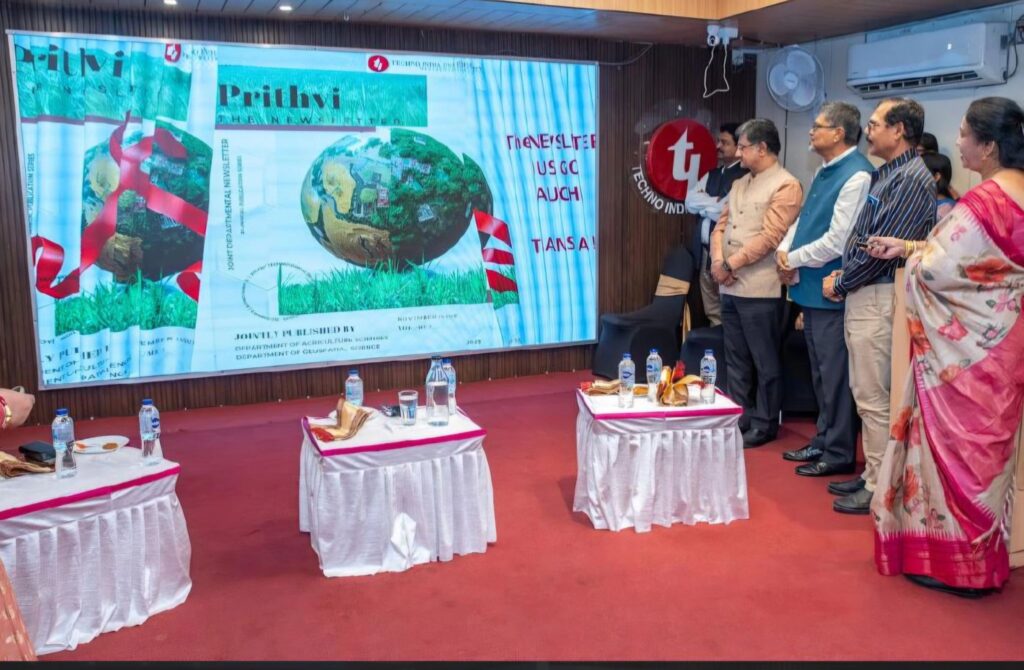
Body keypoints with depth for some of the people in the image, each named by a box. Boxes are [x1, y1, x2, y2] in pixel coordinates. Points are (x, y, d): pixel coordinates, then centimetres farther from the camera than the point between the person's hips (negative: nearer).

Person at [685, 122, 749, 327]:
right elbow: (689, 203, 7)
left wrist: (703, 203, -1)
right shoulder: (711, 174, 16)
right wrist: (714, 202, -6)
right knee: (712, 314, 13)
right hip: (704, 250, 8)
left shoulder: (745, 177, -9)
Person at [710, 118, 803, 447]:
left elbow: (770, 237, -16)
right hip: (729, 287, 8)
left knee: (765, 362, 3)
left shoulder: (785, 185, -8)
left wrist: (730, 264, -14)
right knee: (736, 359, 14)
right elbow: (721, 226, 13)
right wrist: (718, 260, -5)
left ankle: (765, 424, 13)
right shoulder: (739, 184, 17)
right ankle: (738, 418, 25)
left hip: (760, 289, -8)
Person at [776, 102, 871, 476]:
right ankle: (824, 440, 30)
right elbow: (803, 220, 19)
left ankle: (839, 453, 12)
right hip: (811, 289, 9)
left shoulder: (857, 176, -17)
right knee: (820, 372, 18)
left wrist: (794, 259, -9)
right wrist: (785, 250, 0)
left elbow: (837, 241, -21)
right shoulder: (824, 172, 12)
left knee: (834, 375, 0)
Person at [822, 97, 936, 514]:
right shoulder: (886, 174, 17)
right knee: (866, 394, 15)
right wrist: (844, 277, 3)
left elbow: (882, 246, -18)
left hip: (878, 298, -10)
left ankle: (880, 488, 6)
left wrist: (839, 283, -8)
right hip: (862, 295, 10)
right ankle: (873, 475, 26)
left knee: (874, 399, -4)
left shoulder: (912, 179, -14)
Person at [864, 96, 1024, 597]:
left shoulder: (983, 202, -22)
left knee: (956, 445, 3)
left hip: (965, 348, -9)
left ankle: (956, 561, 16)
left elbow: (934, 269, -21)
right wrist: (909, 246, 14)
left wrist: (910, 254, 0)